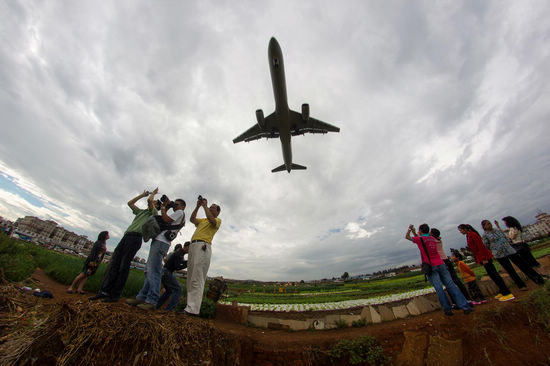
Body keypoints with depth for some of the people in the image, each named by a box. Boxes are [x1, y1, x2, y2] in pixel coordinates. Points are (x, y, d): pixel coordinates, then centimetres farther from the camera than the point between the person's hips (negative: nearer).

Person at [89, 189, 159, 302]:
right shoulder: (141, 211, 31)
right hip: (126, 236, 8)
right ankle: (104, 291, 3)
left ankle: (115, 295, -6)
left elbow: (149, 200, -11)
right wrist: (142, 195, 33)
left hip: (135, 238, -8)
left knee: (124, 266, -9)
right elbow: (130, 203, 35)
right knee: (114, 263, 1)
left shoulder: (153, 212, 7)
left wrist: (153, 193, 8)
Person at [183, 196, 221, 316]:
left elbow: (212, 220, -13)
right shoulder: (202, 220, 32)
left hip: (203, 246, -8)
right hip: (192, 246, 8)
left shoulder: (218, 220, 10)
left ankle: (193, 309, -14)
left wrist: (205, 206, -5)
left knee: (197, 279, -14)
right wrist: (198, 206, 9)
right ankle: (190, 306, 9)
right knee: (190, 278, 5)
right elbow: (192, 219, 18)